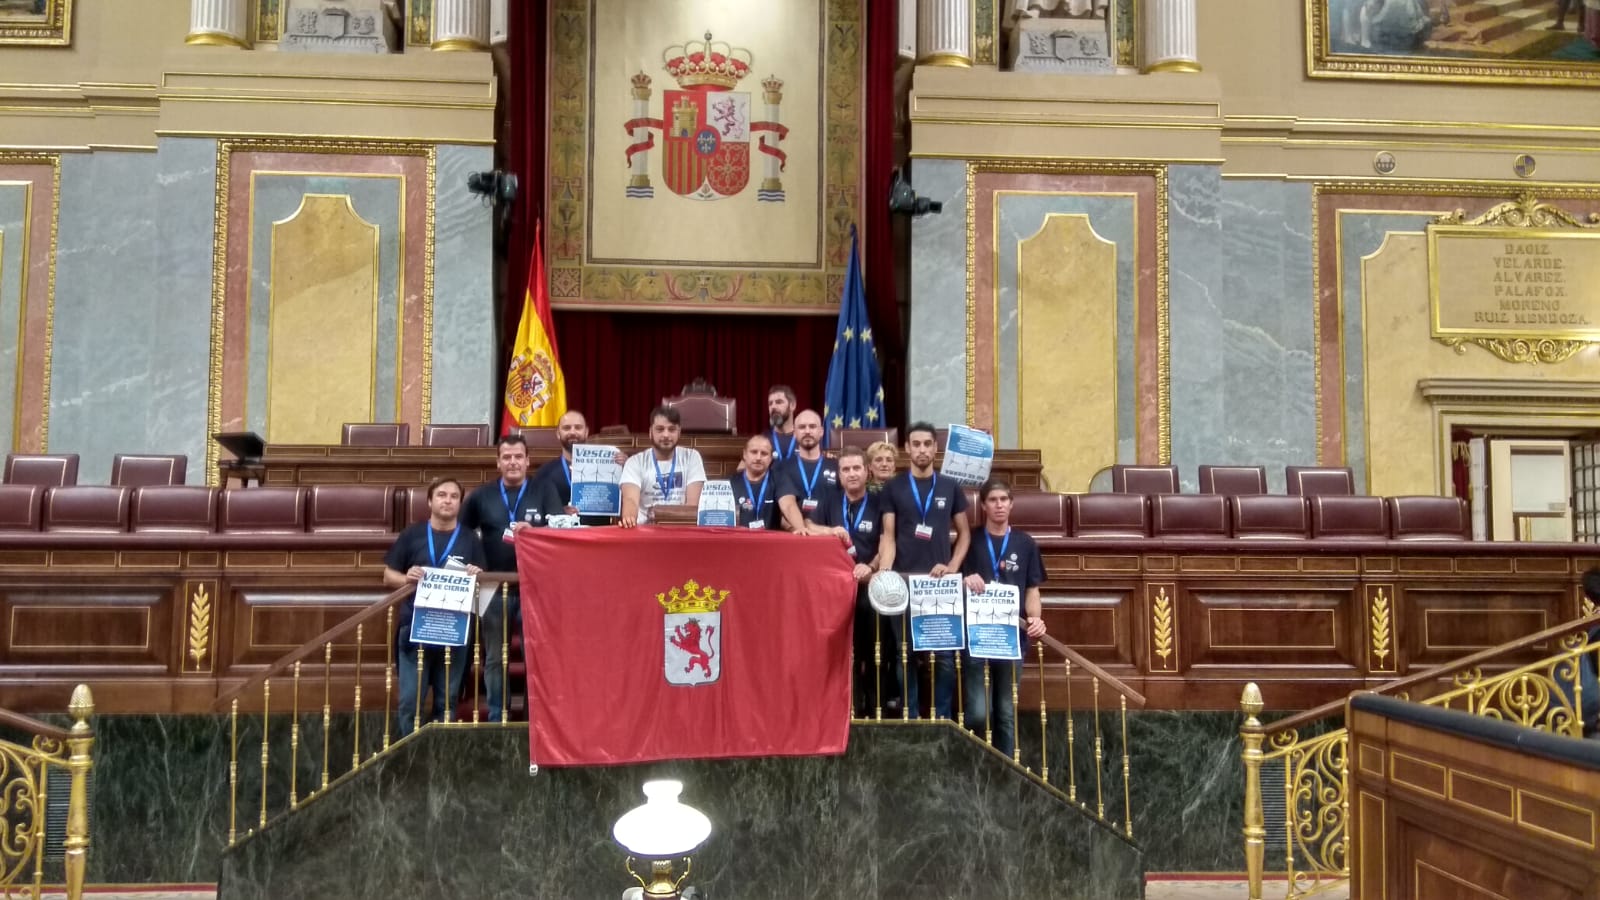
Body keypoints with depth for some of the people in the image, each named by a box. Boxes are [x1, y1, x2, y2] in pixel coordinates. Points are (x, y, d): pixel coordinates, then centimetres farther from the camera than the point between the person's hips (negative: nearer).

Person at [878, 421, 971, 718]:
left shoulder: (951, 488, 8)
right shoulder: (893, 488, 5)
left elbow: (964, 533, 11)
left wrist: (953, 566, -4)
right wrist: (884, 571, -16)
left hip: (940, 581, 1)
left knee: (945, 655, 2)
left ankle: (941, 718, 14)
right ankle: (910, 717, 14)